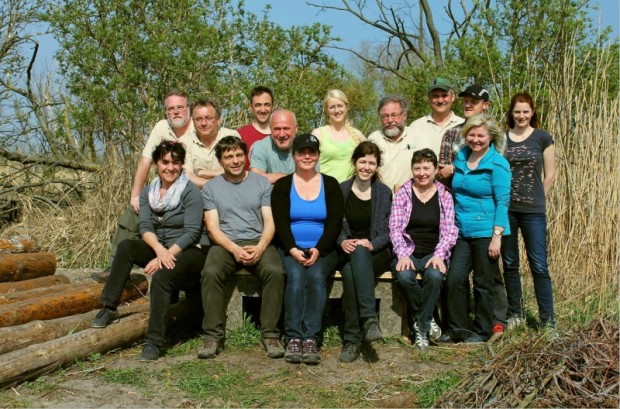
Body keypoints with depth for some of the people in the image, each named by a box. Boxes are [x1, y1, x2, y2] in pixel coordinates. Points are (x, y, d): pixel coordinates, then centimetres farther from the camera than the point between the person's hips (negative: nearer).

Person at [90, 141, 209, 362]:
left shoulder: (190, 192, -9)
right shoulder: (148, 192, 8)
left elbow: (192, 232, -16)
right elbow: (145, 227, -3)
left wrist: (166, 255, -25)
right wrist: (159, 249, -24)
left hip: (191, 251, -6)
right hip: (161, 249, 6)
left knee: (161, 276, -33)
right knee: (126, 246, -20)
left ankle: (154, 342, -28)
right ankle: (109, 308, -16)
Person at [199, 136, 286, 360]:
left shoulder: (262, 183, 10)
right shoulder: (211, 188, 10)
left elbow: (269, 222, 4)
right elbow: (212, 227, 2)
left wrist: (260, 248, -15)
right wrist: (234, 248, -16)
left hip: (258, 243, 0)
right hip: (225, 244, 0)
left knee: (275, 271, -31)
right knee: (211, 273, -32)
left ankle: (270, 334, -22)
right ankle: (213, 335, -22)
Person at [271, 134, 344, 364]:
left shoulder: (330, 185, 11)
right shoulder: (282, 186, 10)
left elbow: (335, 223, 1)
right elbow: (280, 223, -1)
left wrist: (318, 250, -15)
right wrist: (293, 250, -18)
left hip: (322, 251, 0)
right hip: (290, 250, 0)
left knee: (316, 276, -30)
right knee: (295, 276, -31)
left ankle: (311, 339, -32)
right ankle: (293, 338, -30)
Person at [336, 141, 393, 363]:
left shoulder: (384, 192, 10)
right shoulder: (341, 190, 9)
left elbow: (390, 231, 7)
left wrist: (372, 244, -12)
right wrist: (342, 241, -12)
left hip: (377, 254, -1)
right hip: (348, 252, 1)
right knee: (349, 273, -37)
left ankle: (353, 338, -39)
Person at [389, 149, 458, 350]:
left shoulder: (445, 196, 8)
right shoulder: (402, 193, 6)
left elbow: (449, 231, 1)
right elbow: (395, 228, -2)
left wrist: (439, 255, -15)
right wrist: (403, 255, -17)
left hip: (433, 254, 0)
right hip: (407, 253, 0)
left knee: (434, 275, -33)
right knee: (404, 276, -33)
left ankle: (421, 327, -14)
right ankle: (426, 320, -6)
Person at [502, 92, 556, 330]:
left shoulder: (542, 138, 2)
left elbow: (549, 175, 4)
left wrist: (537, 201, 5)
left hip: (533, 212, -2)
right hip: (505, 209, 2)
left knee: (539, 265, -4)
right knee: (509, 264, 10)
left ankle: (548, 319, 4)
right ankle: (515, 314, 22)